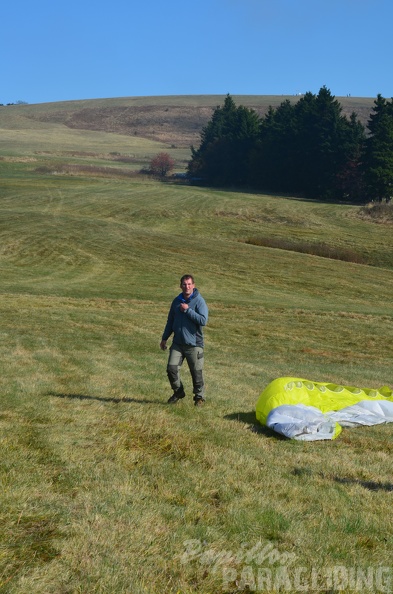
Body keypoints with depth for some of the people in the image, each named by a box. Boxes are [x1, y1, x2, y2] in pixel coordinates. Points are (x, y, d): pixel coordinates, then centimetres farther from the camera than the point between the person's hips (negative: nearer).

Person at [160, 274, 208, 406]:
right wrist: (164, 338, 17)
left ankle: (199, 396, 21)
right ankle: (178, 391, 20)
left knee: (196, 372, 2)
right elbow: (170, 321, 17)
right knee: (171, 368, -3)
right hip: (177, 343, 5)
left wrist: (188, 310, -20)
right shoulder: (177, 301, 8)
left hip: (194, 344, -4)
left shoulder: (199, 301, -9)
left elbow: (203, 320, -21)